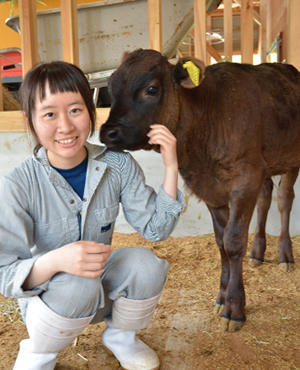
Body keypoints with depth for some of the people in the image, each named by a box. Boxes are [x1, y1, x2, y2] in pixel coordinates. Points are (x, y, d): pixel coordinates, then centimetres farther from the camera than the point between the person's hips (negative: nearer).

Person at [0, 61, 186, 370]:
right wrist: (55, 261, -43)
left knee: (146, 264, -25)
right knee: (77, 286, -35)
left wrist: (171, 167, -22)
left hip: (104, 288, 3)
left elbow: (155, 228, -12)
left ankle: (119, 336, 7)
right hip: (45, 299, -3)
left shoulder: (118, 165, -13)